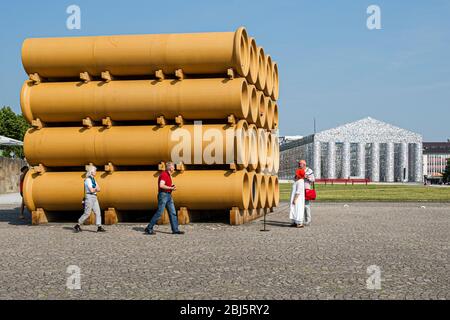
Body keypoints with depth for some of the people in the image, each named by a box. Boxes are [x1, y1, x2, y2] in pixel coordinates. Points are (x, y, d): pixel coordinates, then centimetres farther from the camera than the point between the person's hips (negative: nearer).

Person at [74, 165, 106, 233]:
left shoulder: (93, 179, 16)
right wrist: (96, 188, 0)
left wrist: (95, 189, -9)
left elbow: (98, 189, 12)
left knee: (98, 212, -1)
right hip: (89, 197, -8)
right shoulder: (88, 180, -11)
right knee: (87, 213, -7)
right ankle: (77, 226, 4)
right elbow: (91, 190, -19)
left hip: (94, 197, 8)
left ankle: (99, 227, -4)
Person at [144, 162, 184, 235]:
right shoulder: (164, 174, -14)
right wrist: (171, 188, -17)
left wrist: (172, 186, 9)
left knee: (173, 213, 4)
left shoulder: (168, 175, 18)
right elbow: (161, 185, -26)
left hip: (168, 196, 10)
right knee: (159, 213, -8)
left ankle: (175, 230, 4)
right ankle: (149, 229, -1)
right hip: (163, 195, -10)